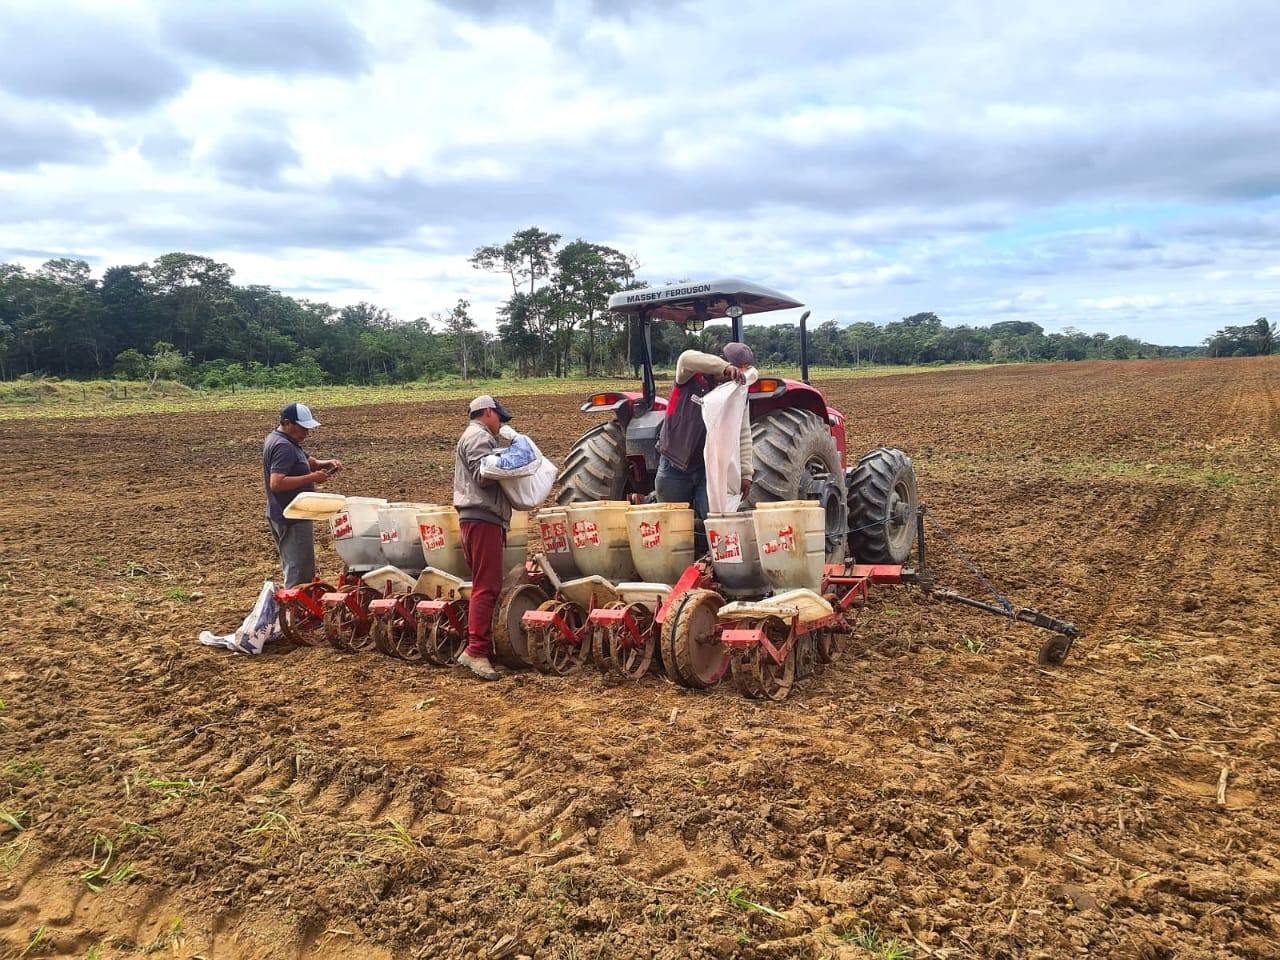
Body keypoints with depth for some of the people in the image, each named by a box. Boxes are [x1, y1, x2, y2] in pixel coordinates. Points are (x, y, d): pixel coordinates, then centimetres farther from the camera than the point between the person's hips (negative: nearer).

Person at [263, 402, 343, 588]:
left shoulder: (280, 439, 12)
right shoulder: (283, 446, -20)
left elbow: (309, 462, 19)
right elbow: (277, 483, -31)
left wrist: (328, 464, -1)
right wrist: (312, 478, -27)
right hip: (292, 519, -11)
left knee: (294, 568, 21)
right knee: (300, 572, -6)